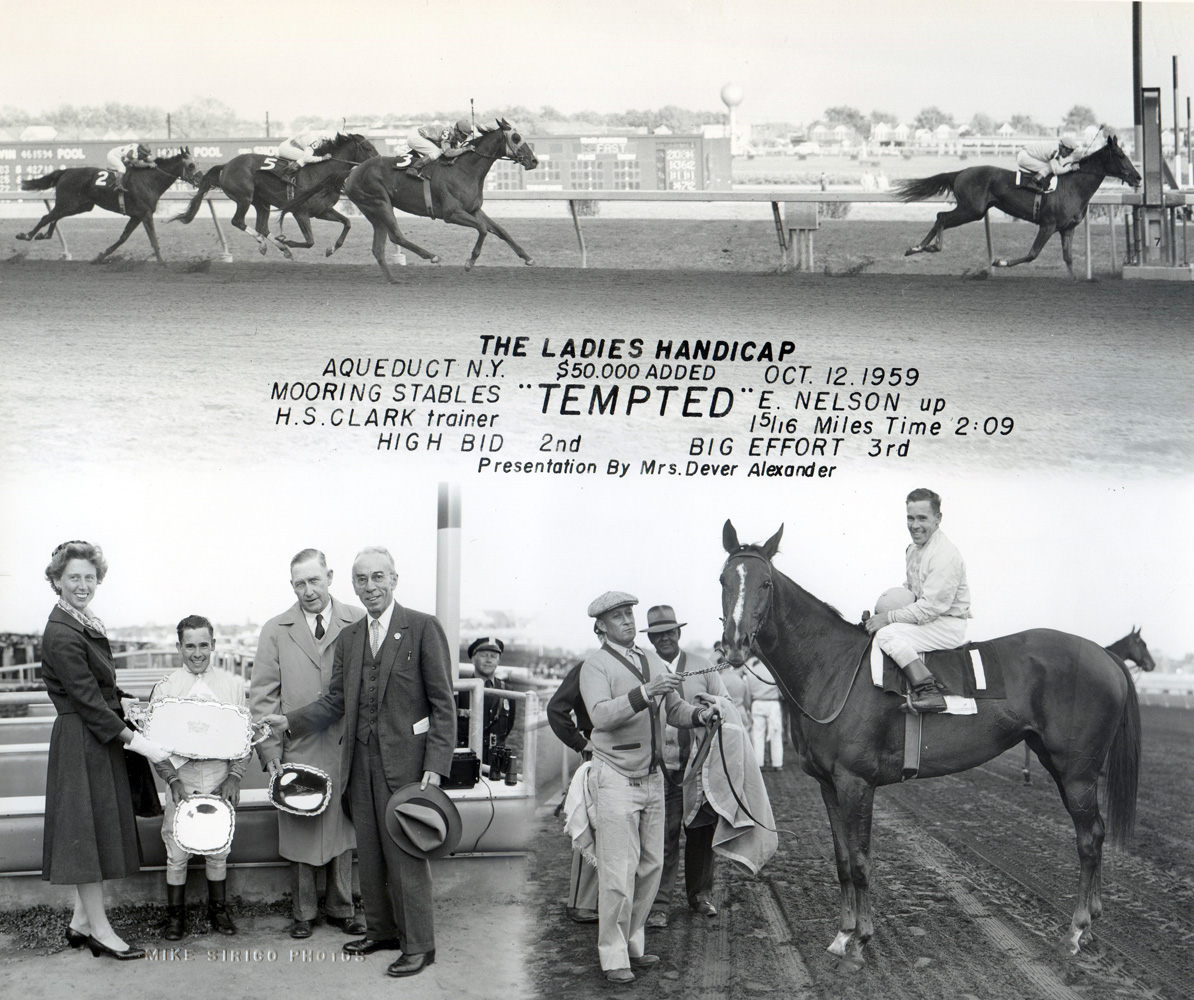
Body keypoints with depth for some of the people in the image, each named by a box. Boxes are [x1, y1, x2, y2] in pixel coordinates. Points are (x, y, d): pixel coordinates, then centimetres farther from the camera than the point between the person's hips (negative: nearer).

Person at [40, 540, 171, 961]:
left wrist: (126, 725, 9)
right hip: (80, 744, -9)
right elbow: (86, 699, -20)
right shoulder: (61, 634, -18)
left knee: (97, 829, 13)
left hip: (99, 741, 10)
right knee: (87, 830, -1)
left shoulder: (87, 624, 11)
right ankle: (99, 930, 7)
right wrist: (131, 738, -18)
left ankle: (80, 922, 22)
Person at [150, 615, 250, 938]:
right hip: (181, 779, -1)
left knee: (219, 848, 8)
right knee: (177, 850, 1)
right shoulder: (165, 688, 1)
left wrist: (235, 776, -4)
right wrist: (173, 779, -10)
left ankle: (218, 909, 23)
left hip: (221, 780, 1)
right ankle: (175, 915, 14)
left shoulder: (233, 685, 4)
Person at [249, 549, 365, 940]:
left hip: (346, 748, 0)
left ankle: (340, 908, 23)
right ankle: (303, 913, 21)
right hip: (298, 751, 0)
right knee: (299, 831, 6)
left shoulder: (358, 624, 1)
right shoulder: (275, 631, 4)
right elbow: (262, 697, 3)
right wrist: (270, 752, -4)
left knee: (342, 830, 8)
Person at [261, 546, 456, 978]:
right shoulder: (349, 637, 13)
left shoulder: (423, 628, -5)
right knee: (369, 852, 12)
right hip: (360, 761, 6)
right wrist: (290, 721, -1)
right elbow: (336, 700, 14)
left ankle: (418, 944, 8)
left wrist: (435, 766, -13)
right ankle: (381, 930, 27)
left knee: (406, 853, -2)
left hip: (405, 760, -6)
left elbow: (443, 704, -6)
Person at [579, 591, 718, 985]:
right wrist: (645, 693, -33)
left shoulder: (652, 662, 13)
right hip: (616, 778, -7)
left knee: (650, 867, 11)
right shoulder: (595, 665, -6)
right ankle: (613, 955, 5)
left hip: (653, 777, 7)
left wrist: (700, 715, -10)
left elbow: (675, 710, 12)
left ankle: (633, 943, 24)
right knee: (618, 872, -5)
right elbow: (601, 715, -22)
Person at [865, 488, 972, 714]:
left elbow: (932, 606, -24)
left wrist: (889, 618, -19)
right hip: (924, 618, 10)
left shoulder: (945, 555, -20)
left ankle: (928, 691, -32)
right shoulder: (913, 549, 11)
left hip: (948, 626, -10)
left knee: (887, 634, -25)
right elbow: (910, 588, 24)